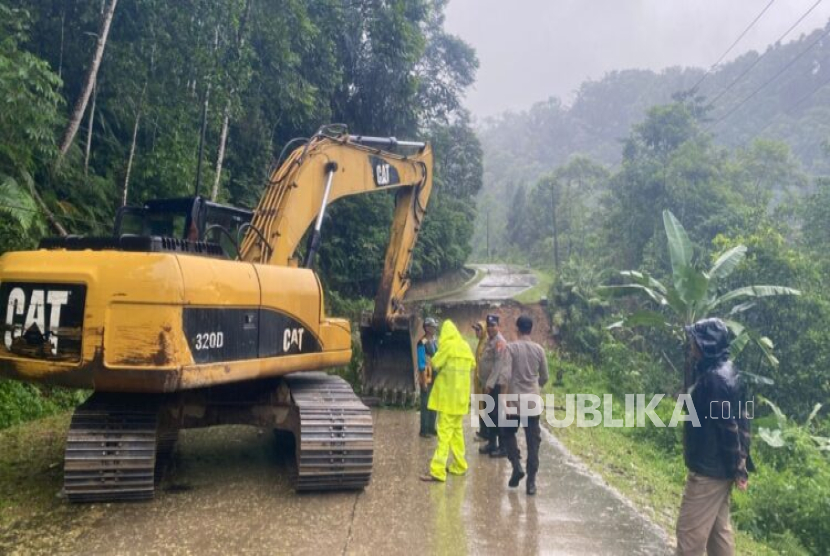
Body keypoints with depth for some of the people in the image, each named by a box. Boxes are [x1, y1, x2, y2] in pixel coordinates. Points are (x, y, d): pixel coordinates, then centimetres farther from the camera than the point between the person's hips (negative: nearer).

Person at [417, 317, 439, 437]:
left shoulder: (435, 340, 8)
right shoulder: (423, 343, -16)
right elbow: (421, 364, -17)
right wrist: (424, 381, -18)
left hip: (435, 378, 8)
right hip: (427, 379, -8)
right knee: (426, 405, -1)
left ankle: (431, 428, 24)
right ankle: (424, 430, 7)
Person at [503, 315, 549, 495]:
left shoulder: (511, 347, -6)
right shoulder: (539, 349, 3)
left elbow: (507, 375, -11)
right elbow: (544, 377, 10)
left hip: (515, 398, -2)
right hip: (533, 399, 2)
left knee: (509, 433, 18)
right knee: (533, 441, 5)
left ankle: (517, 467, 2)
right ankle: (531, 481, 4)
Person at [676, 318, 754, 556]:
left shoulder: (716, 379, -24)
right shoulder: (722, 370, 7)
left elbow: (730, 427, -22)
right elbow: (738, 421, 13)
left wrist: (738, 468, -14)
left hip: (709, 468, -10)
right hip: (718, 465, 10)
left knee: (690, 529, 2)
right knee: (718, 527, 19)